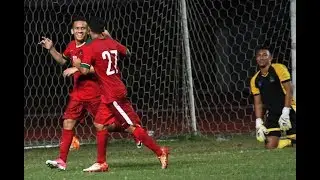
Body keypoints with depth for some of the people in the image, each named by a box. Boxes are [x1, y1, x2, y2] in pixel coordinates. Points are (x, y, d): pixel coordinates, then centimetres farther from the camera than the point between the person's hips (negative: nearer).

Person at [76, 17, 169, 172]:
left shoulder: (90, 48, -12)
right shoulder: (112, 43, 8)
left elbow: (84, 70, -21)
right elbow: (127, 53, 26)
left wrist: (77, 65, 1)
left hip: (112, 94, -8)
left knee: (132, 126, -8)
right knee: (100, 124, 12)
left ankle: (159, 151, -9)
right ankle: (101, 163, 14)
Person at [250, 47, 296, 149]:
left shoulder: (279, 69, -7)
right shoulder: (255, 80, 8)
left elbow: (289, 90, -12)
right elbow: (258, 103, 11)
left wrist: (285, 113, -18)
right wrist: (258, 123, -1)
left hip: (287, 111, -4)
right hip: (272, 114, 4)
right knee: (270, 146, -8)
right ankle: (290, 141, 19)